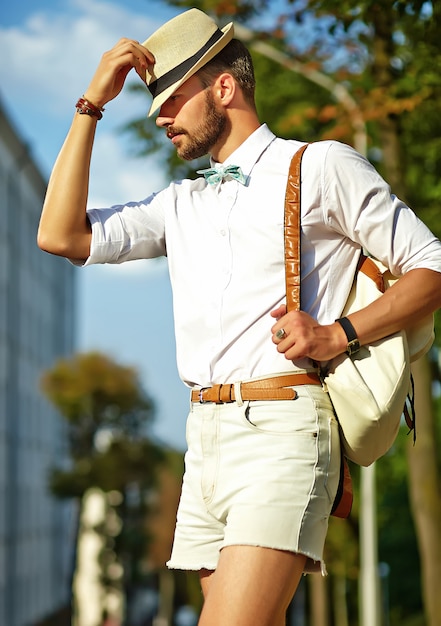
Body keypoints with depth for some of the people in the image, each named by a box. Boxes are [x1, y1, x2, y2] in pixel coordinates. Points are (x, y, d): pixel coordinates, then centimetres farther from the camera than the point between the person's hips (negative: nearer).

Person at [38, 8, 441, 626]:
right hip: (206, 437, 6)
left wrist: (337, 335, -11)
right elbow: (63, 237, 11)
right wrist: (91, 105, 10)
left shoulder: (322, 167, 5)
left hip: (282, 431, -6)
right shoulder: (180, 203, 21)